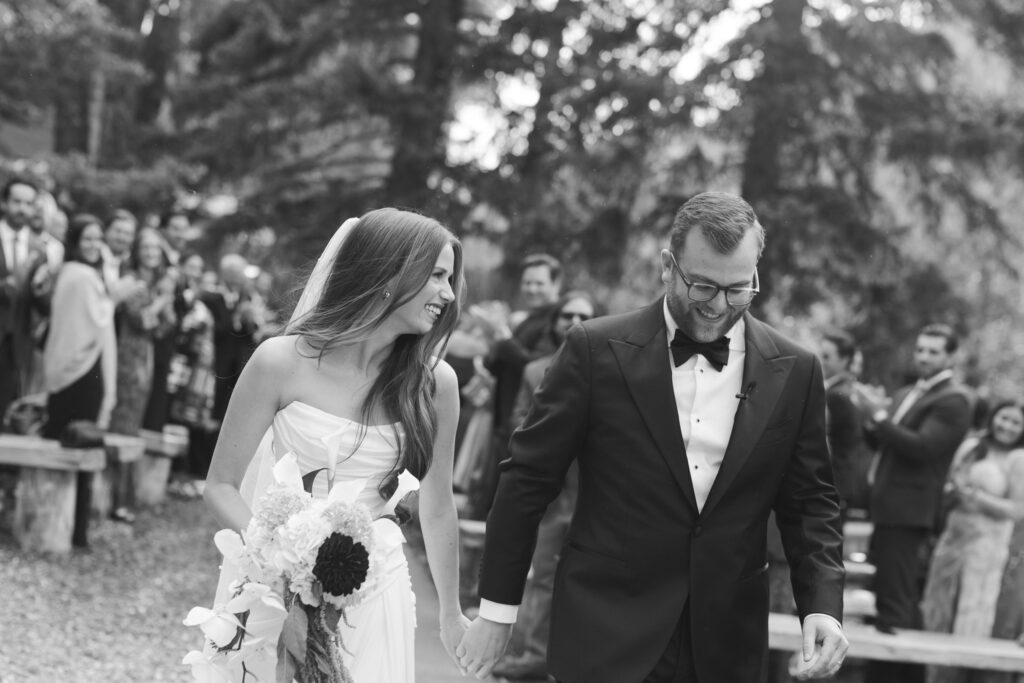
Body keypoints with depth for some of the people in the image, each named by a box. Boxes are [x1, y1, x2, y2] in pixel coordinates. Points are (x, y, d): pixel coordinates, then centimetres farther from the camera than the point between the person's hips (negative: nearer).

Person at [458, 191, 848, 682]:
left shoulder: (793, 371, 1)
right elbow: (528, 479, -2)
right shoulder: (596, 350, -7)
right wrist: (496, 610, 0)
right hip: (604, 640, -2)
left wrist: (822, 605, -8)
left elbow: (809, 504, 8)